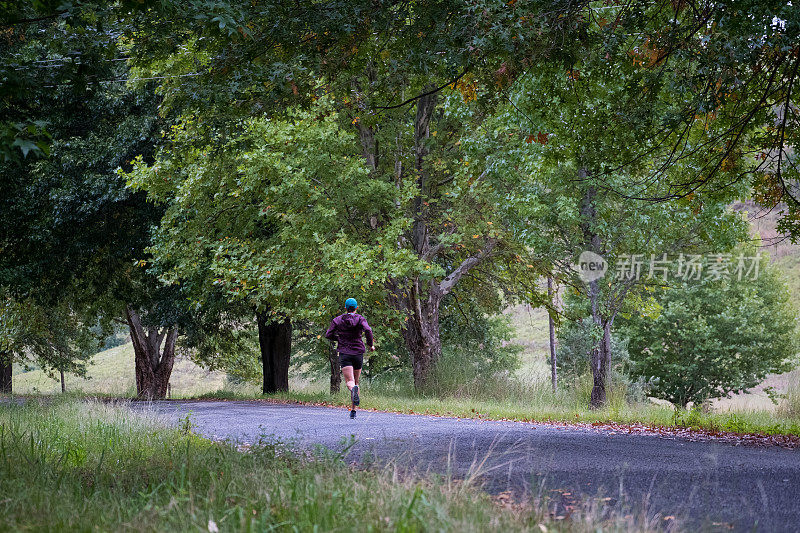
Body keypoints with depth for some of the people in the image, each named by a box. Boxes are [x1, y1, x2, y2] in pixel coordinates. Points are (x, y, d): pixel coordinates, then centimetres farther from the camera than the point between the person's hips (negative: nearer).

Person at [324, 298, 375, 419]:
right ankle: (353, 410, 14)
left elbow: (328, 335, 0)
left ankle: (354, 390, -49)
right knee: (355, 381, 15)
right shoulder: (360, 319, 0)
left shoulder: (337, 320, 4)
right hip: (358, 353, 1)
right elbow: (368, 330, -18)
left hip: (344, 354, -1)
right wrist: (370, 345, -4)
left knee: (349, 381, -11)